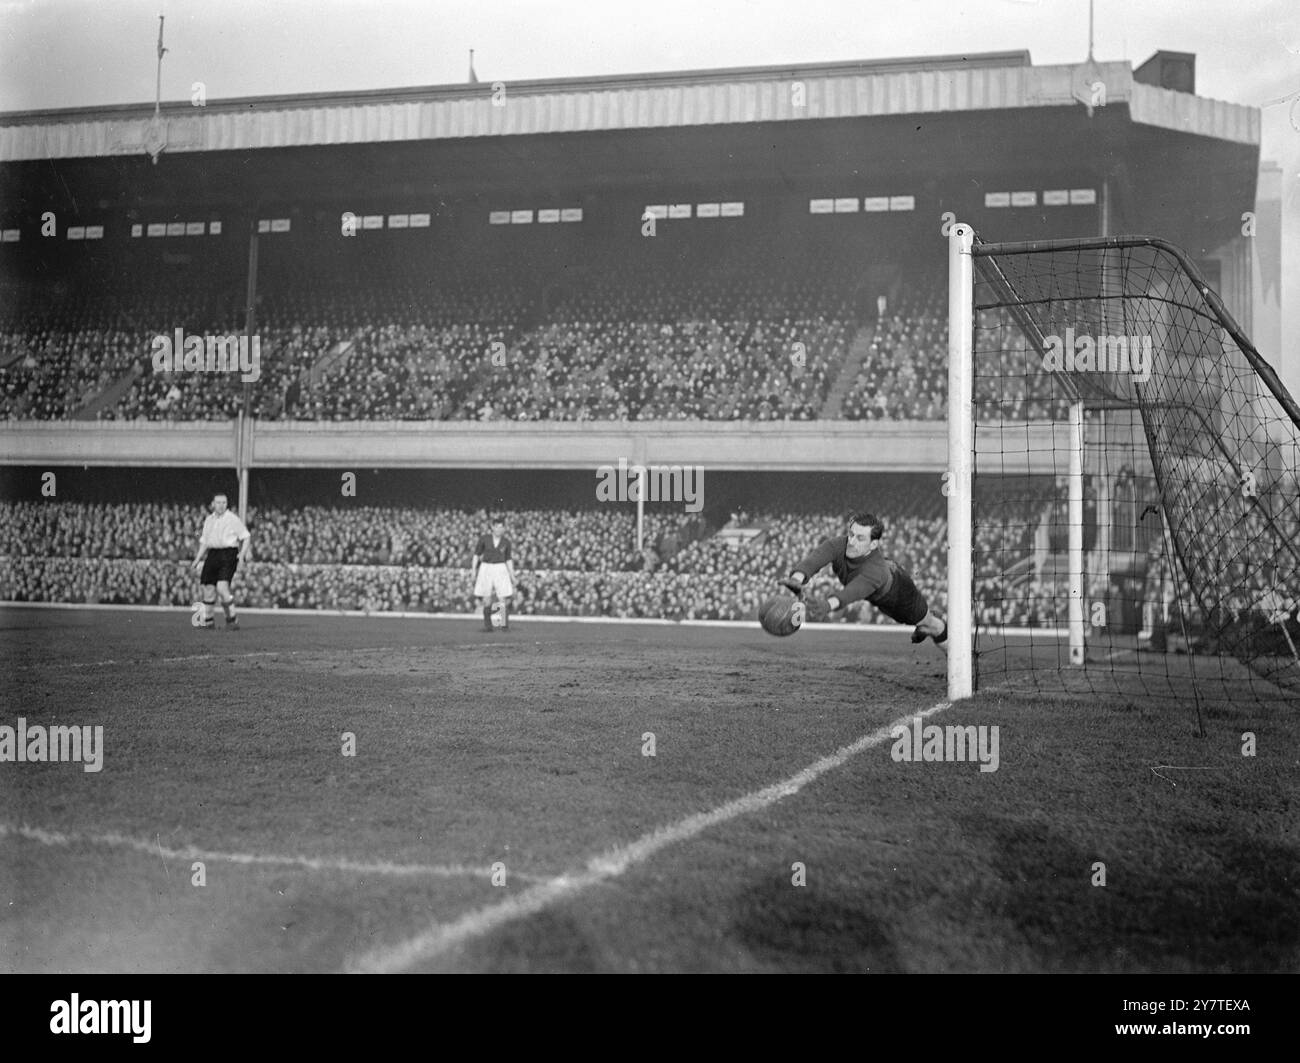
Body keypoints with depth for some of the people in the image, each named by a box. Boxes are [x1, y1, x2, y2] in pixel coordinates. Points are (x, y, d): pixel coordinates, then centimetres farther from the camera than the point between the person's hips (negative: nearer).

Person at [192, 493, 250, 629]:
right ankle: (207, 620, 21)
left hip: (228, 554, -6)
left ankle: (232, 619, -6)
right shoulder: (209, 520, 16)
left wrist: (242, 553, -13)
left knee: (222, 588, -18)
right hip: (212, 554, 6)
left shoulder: (233, 519, -1)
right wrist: (198, 559, 19)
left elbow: (245, 537, 0)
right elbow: (204, 541, 24)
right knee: (208, 588, 5)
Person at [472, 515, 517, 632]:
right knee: (486, 599, -1)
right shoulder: (484, 539, -1)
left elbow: (508, 560, 11)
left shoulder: (506, 542, 5)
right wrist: (474, 571, 0)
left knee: (503, 599, -9)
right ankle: (487, 625, 11)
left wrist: (512, 576, 9)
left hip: (500, 570, 1)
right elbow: (476, 555, 5)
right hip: (486, 569, -1)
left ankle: (504, 625, -1)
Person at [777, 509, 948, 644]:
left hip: (898, 589, -5)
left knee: (927, 623, 18)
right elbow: (816, 558, -60)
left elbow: (855, 591, -70)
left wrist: (830, 604, -91)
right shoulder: (839, 544, -40)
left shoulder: (875, 570, -50)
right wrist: (797, 578, -82)